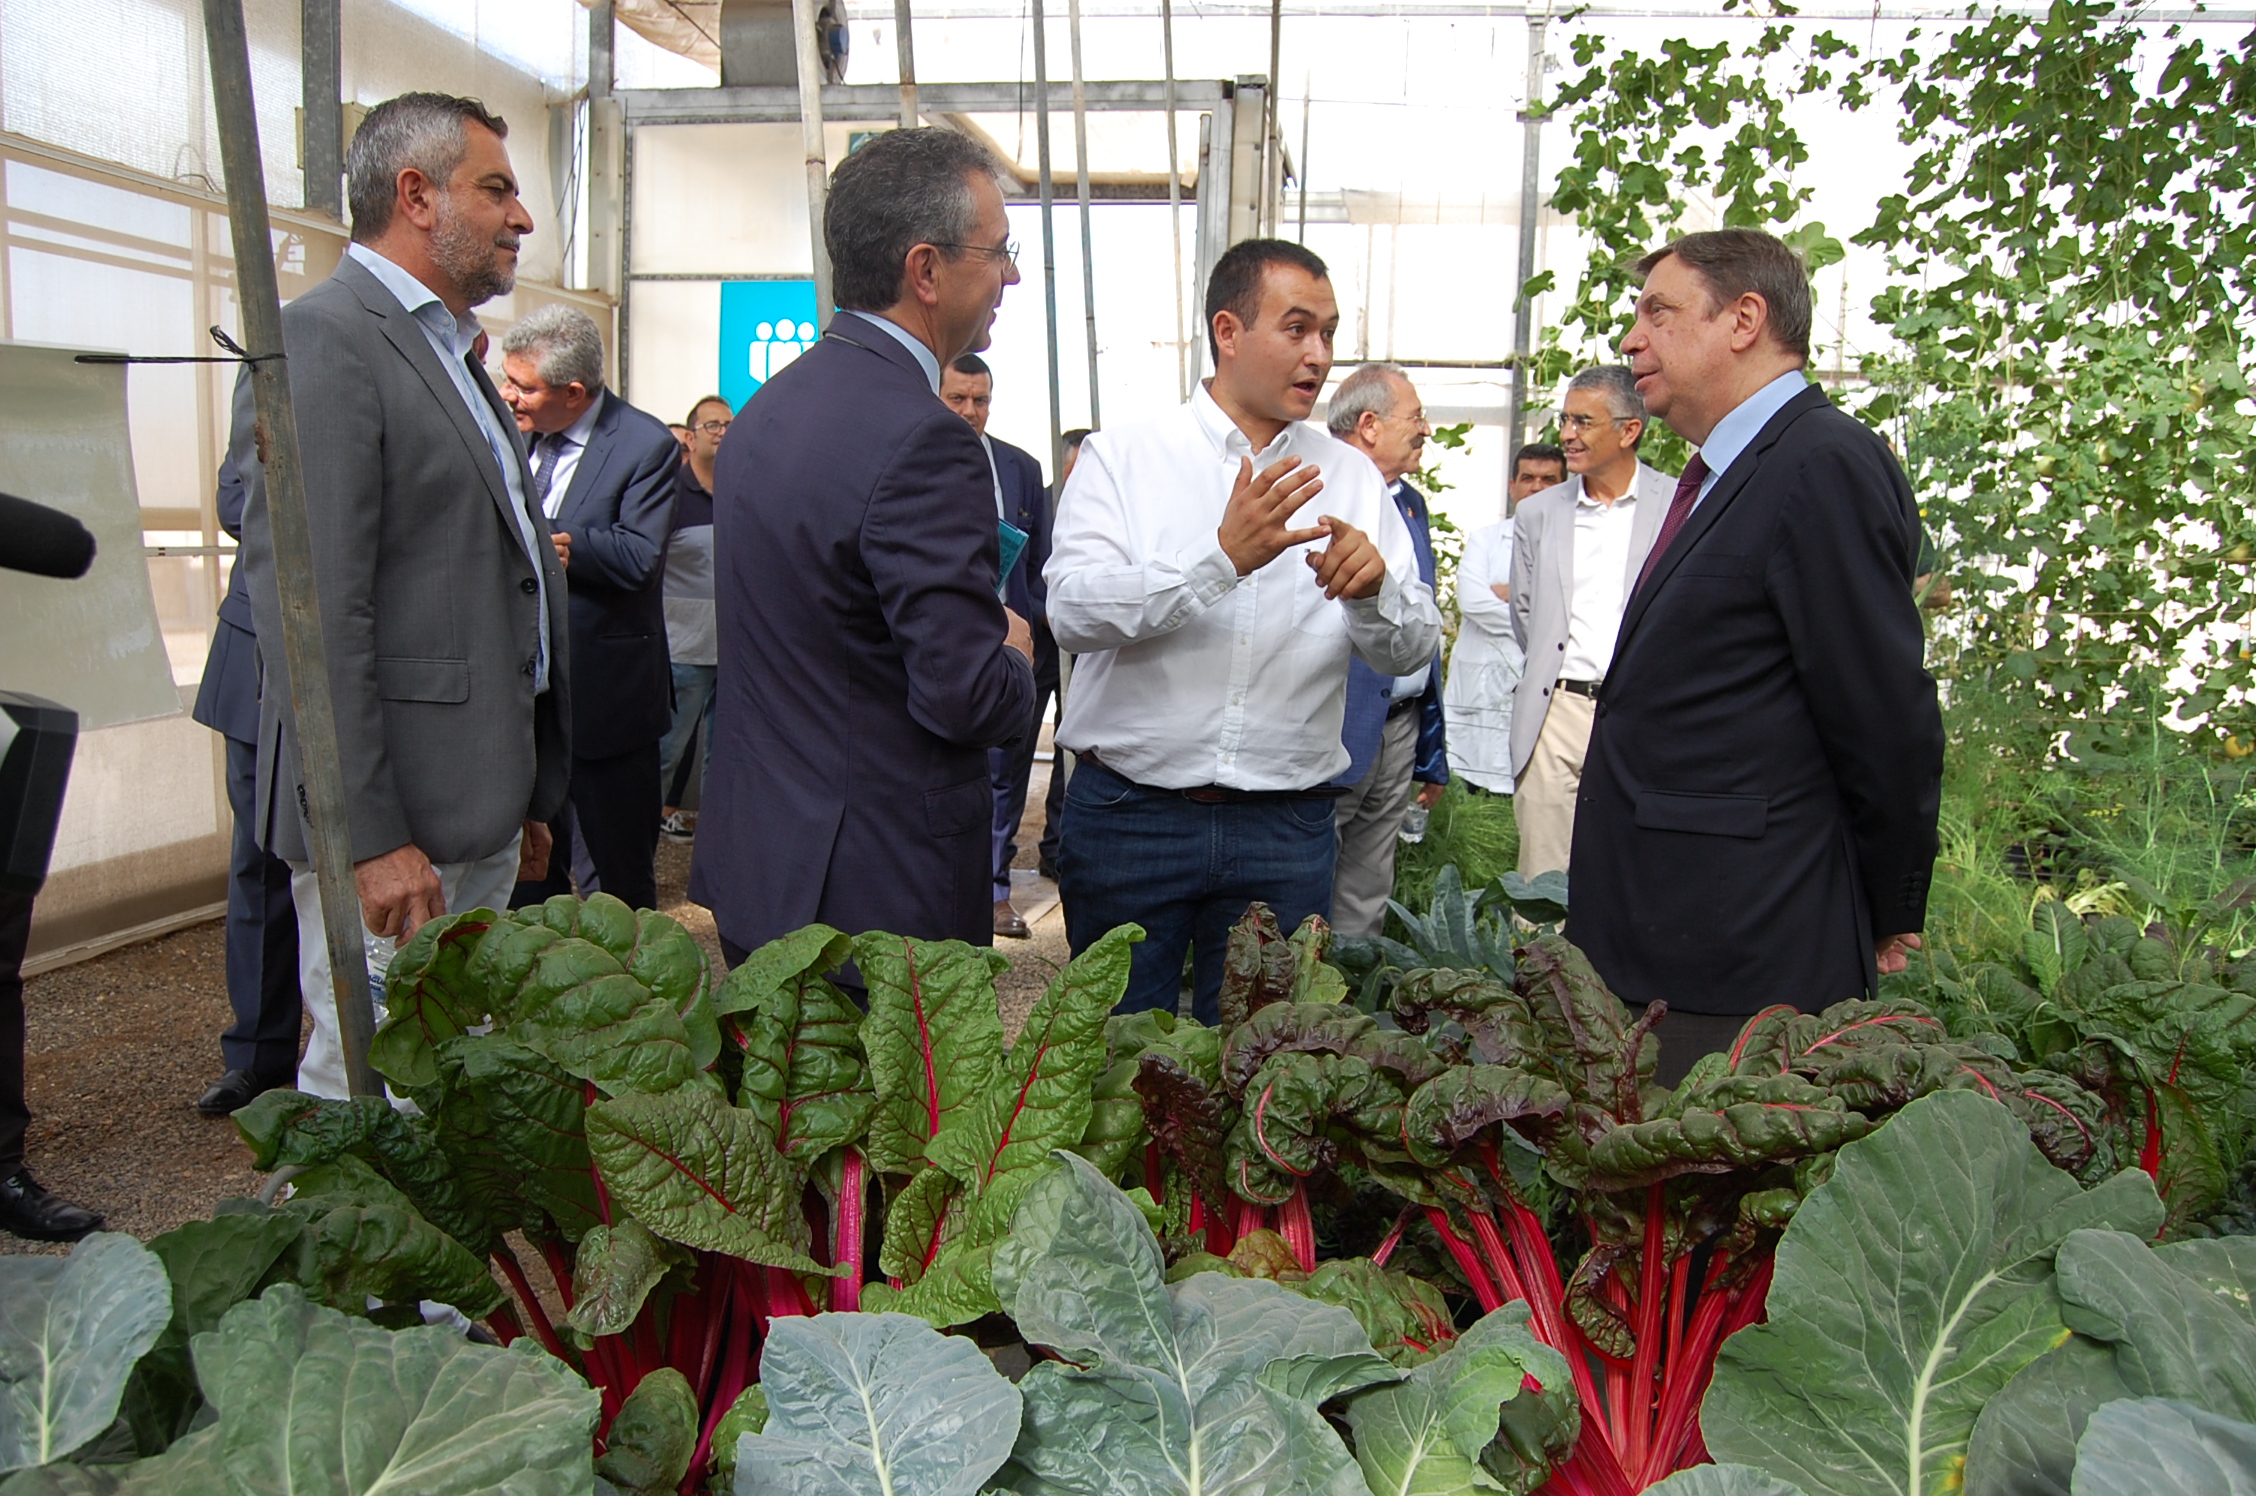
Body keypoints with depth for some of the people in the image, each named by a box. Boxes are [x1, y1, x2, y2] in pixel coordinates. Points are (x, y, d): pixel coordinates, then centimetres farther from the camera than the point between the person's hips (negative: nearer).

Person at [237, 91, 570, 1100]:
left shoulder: (449, 351, 20)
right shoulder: (325, 339, -11)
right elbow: (311, 614, -19)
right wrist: (369, 837, -22)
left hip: (478, 812, 9)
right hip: (395, 827, -9)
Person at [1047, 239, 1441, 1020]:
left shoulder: (1350, 476, 8)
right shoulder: (1123, 457, 0)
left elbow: (1413, 651, 4)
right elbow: (1075, 612, -15)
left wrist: (1374, 591, -18)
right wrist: (1222, 557, -27)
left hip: (1285, 831, 3)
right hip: (1129, 815, -2)